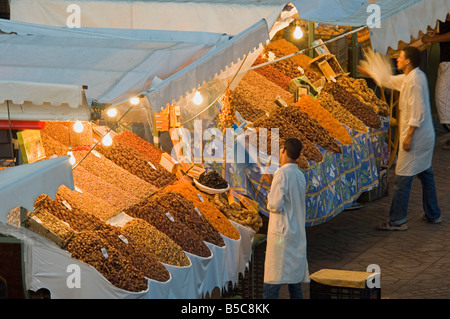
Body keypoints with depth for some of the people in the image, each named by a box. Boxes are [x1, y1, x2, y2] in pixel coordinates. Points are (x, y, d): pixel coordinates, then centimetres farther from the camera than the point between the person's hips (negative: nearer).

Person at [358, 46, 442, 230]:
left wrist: (409, 136, -22)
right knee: (425, 174, 19)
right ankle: (433, 214, 28)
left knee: (403, 178, -4)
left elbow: (417, 113, -24)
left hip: (415, 138, -10)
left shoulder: (415, 80, -21)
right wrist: (368, 73, 29)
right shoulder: (413, 76, 10)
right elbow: (390, 81, 25)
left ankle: (397, 221, 1)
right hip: (426, 136, 10)